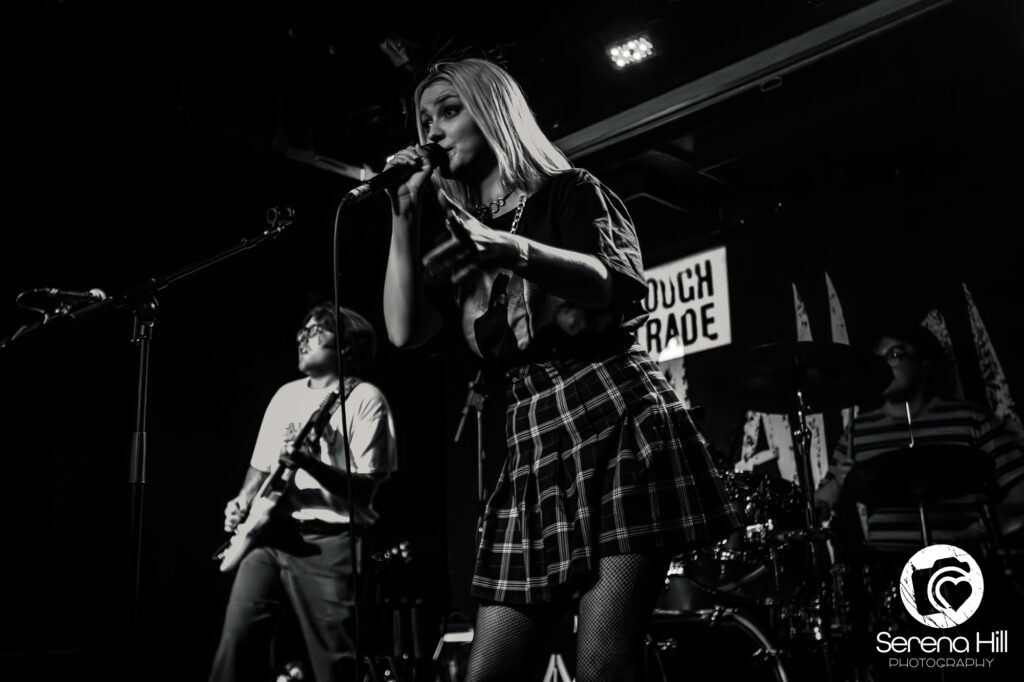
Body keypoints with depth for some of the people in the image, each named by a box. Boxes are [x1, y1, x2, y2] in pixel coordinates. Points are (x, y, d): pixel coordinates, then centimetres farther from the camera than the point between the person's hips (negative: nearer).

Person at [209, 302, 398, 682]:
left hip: (328, 542, -5)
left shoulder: (364, 398, -3)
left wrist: (310, 464, -24)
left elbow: (365, 489, -10)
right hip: (270, 535, 6)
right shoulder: (286, 395, 18)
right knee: (237, 636, -6)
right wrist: (242, 501, 3)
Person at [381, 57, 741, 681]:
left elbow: (614, 285, -12)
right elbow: (405, 330, 7)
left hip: (614, 417, -5)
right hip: (534, 445, 6)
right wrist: (407, 218, 7)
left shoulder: (567, 190, 7)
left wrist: (516, 251, -28)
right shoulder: (464, 241, 21)